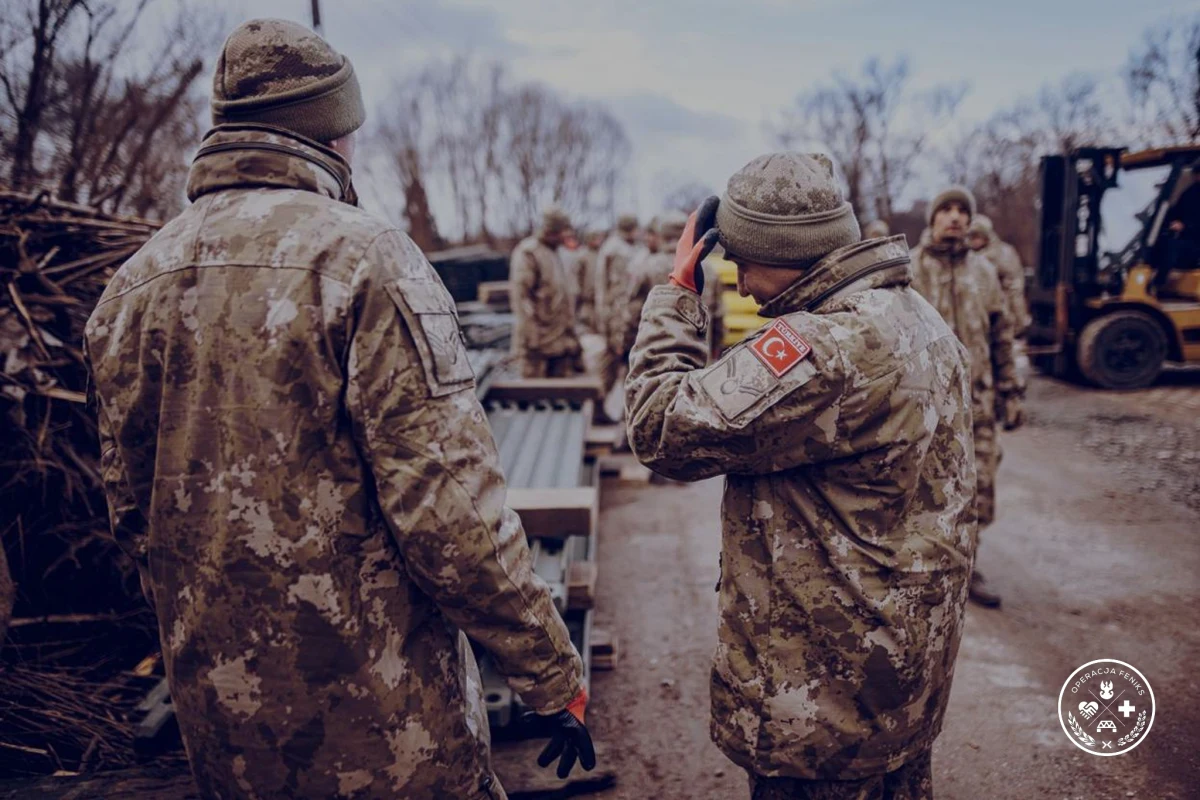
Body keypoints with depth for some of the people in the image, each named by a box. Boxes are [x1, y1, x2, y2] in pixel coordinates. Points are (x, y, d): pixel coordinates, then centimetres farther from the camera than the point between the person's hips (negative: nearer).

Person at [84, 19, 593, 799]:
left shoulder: (132, 283, 3)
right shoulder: (361, 255, -17)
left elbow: (132, 506, 10)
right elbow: (448, 498, -22)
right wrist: (554, 673, -13)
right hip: (377, 705, -6)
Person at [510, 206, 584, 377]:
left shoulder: (552, 252, 17)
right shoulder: (527, 252, -10)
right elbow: (519, 294, -17)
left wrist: (569, 328, 20)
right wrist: (529, 336, -22)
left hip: (559, 336, 9)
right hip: (539, 336, -9)